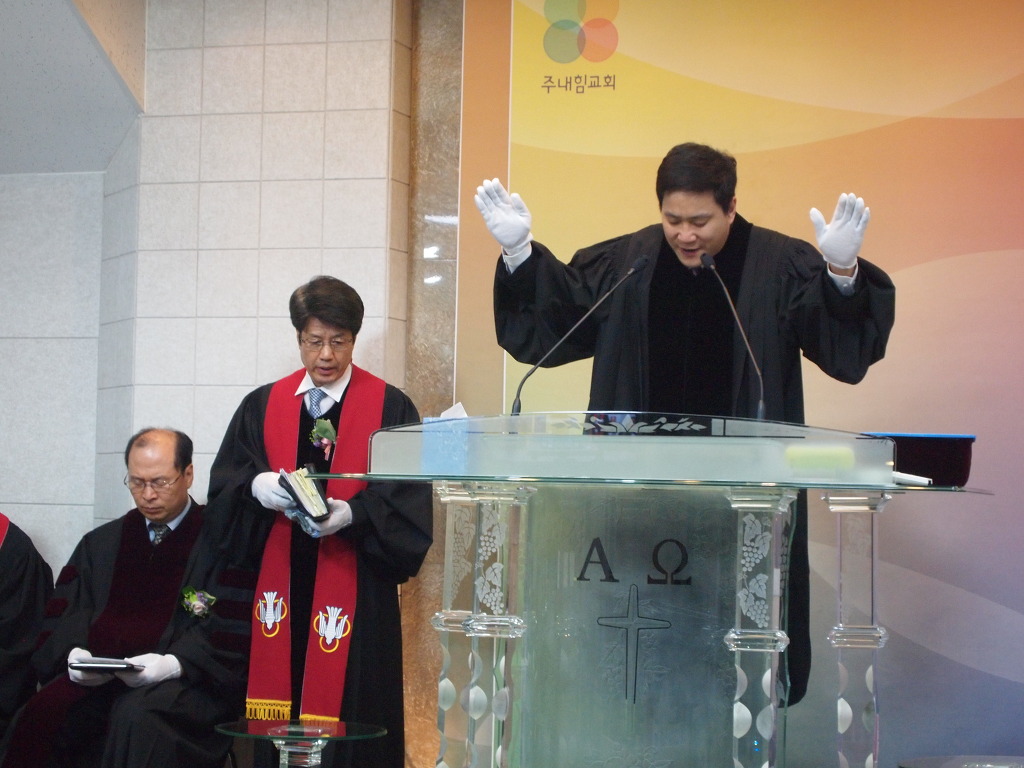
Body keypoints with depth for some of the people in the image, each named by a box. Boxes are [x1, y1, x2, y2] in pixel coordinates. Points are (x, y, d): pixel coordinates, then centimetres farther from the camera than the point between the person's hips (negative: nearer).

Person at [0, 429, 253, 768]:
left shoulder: (219, 542, 7)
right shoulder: (100, 544, 24)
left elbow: (233, 628, -2)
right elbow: (60, 618, 18)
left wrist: (172, 664, -17)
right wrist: (73, 653, -5)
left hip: (184, 683, -4)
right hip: (93, 678, 4)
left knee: (137, 716, -37)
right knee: (40, 715, -27)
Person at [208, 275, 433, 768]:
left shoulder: (390, 408, 1)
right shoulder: (263, 406, 12)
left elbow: (407, 496, -5)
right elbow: (224, 480, 9)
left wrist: (352, 513, -21)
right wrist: (258, 485, -12)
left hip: (355, 589, -3)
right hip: (280, 585, 3)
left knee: (350, 714, -4)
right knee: (281, 714, 2)